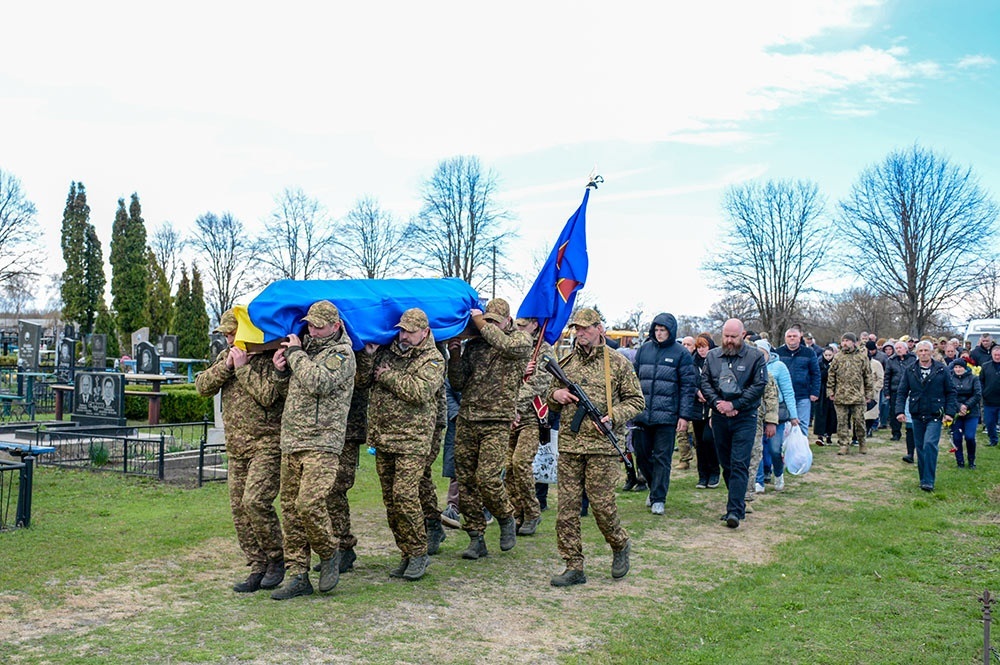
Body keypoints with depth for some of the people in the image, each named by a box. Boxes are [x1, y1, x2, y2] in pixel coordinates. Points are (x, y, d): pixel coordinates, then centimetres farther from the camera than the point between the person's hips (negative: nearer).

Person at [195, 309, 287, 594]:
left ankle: (277, 558, 2)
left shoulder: (272, 357, -10)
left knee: (255, 501, -18)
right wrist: (226, 366, -7)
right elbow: (202, 386, 5)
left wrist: (243, 367, -16)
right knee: (239, 509, 6)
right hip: (236, 445, 8)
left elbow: (268, 395, -22)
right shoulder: (226, 356, 14)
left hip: (267, 443, -8)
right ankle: (258, 569, 15)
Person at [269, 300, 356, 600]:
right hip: (291, 441, 8)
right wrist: (283, 361, 10)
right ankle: (297, 576, 14)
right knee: (290, 509, 7)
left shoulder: (342, 353, -6)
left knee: (309, 503, -18)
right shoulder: (307, 345, 17)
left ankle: (329, 553, 9)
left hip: (322, 443, -7)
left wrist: (295, 353, -9)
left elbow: (318, 382, -22)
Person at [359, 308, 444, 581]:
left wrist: (388, 377, -10)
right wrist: (369, 354, -2)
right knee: (390, 498, 9)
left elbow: (420, 391, -19)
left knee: (405, 495, -14)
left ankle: (418, 553, 2)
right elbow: (364, 379, 12)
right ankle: (406, 554, 19)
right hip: (382, 438, 6)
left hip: (412, 440, -6)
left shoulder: (433, 360, -3)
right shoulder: (387, 351, 14)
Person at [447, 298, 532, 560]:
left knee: (487, 477, -14)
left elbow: (506, 345, -22)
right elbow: (458, 384, 11)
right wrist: (455, 356, -3)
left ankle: (507, 520, 15)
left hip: (497, 423, -5)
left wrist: (481, 323, -12)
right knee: (465, 480, 4)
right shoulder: (473, 345, 14)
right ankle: (476, 539, 14)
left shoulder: (522, 340, 3)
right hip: (466, 420, 5)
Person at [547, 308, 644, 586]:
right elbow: (552, 403, 23)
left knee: (602, 504, -1)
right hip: (568, 445, 4)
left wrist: (614, 416, -12)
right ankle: (574, 568, 11)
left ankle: (621, 545, 29)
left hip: (602, 447, -4)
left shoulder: (617, 363, 2)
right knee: (567, 508, 2)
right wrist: (556, 395, 0)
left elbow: (636, 400, 5)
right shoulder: (565, 363, 13)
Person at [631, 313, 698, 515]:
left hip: (667, 415, -4)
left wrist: (685, 416, -8)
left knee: (662, 458, 1)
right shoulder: (644, 349, 9)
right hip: (641, 414, 4)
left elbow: (688, 387, -2)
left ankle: (658, 498, 10)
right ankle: (655, 487, 31)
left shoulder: (681, 354, -1)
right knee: (641, 455, 10)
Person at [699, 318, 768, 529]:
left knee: (739, 464, -9)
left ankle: (735, 510, -12)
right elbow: (705, 382, 6)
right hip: (719, 417, 4)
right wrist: (717, 402, -11)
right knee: (726, 463, 12)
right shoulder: (712, 356, 8)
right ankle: (738, 501, 27)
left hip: (745, 418, -4)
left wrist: (734, 405, -12)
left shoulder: (755, 356, -2)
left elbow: (759, 385, -8)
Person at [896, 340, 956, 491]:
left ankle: (928, 482, -14)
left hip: (935, 416, -3)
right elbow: (902, 392, 6)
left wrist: (950, 412, -4)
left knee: (930, 444, -17)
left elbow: (950, 392, 4)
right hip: (917, 416, 3)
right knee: (920, 448, 8)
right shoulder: (910, 371, 5)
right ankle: (923, 479, 20)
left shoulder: (942, 370, 0)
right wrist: (900, 411, -6)